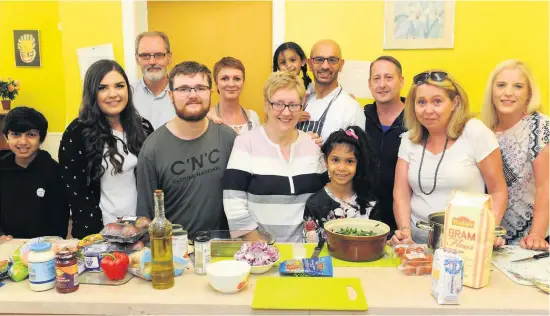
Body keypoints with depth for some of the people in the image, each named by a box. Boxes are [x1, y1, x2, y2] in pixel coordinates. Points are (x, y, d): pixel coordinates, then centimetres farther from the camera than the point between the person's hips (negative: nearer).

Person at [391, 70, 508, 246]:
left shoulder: (475, 133, -6)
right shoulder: (409, 139, 4)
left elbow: (498, 191, -2)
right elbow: (401, 193, 3)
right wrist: (404, 230, -11)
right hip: (417, 236, 3)